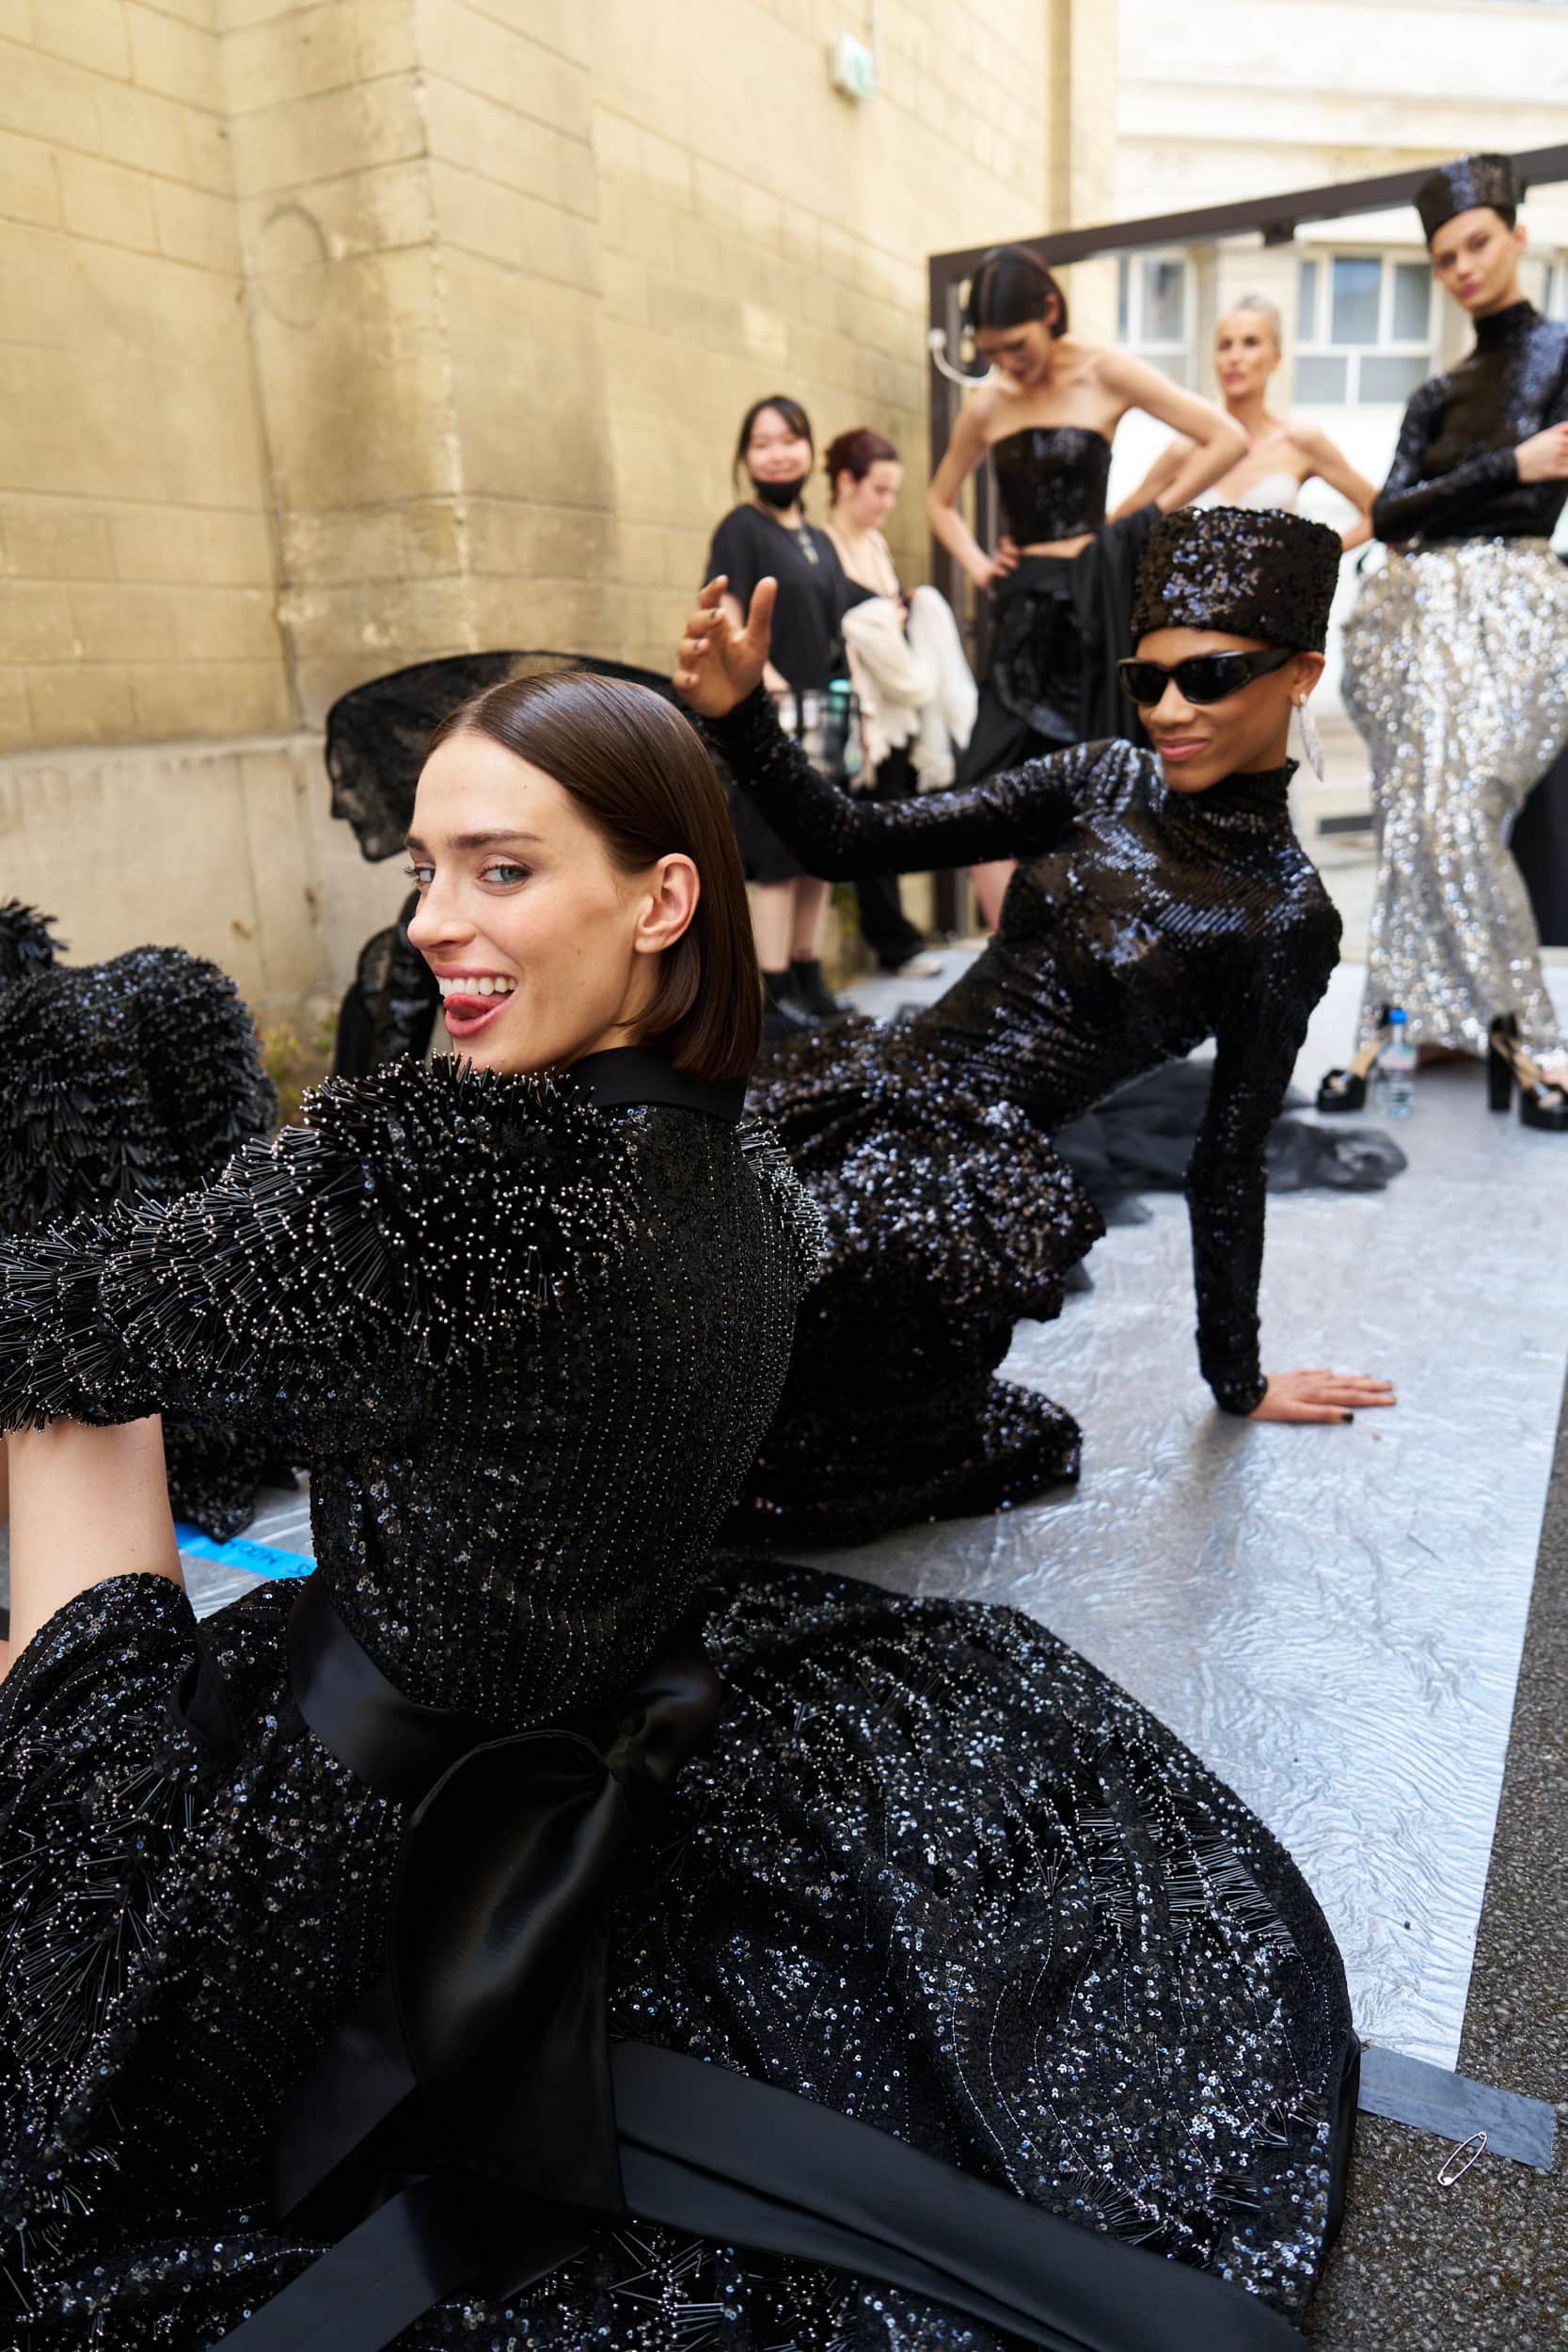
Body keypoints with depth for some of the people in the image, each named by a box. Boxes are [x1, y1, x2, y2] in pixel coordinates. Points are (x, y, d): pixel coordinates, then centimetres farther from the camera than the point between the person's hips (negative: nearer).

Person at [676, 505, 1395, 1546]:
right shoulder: (1108, 780, 8)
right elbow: (854, 843, 3)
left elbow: (1228, 1167, 3)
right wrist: (738, 714, -13)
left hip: (975, 1181, -4)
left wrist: (1238, 1380, 10)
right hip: (872, 1088, 5)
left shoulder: (1289, 919, -4)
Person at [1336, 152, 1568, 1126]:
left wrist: (1437, 503, -7)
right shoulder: (1439, 395, 21)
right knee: (1414, 822, -3)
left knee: (1456, 820, -20)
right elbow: (1388, 513, 4)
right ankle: (1446, 1017, 4)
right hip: (1410, 616, 6)